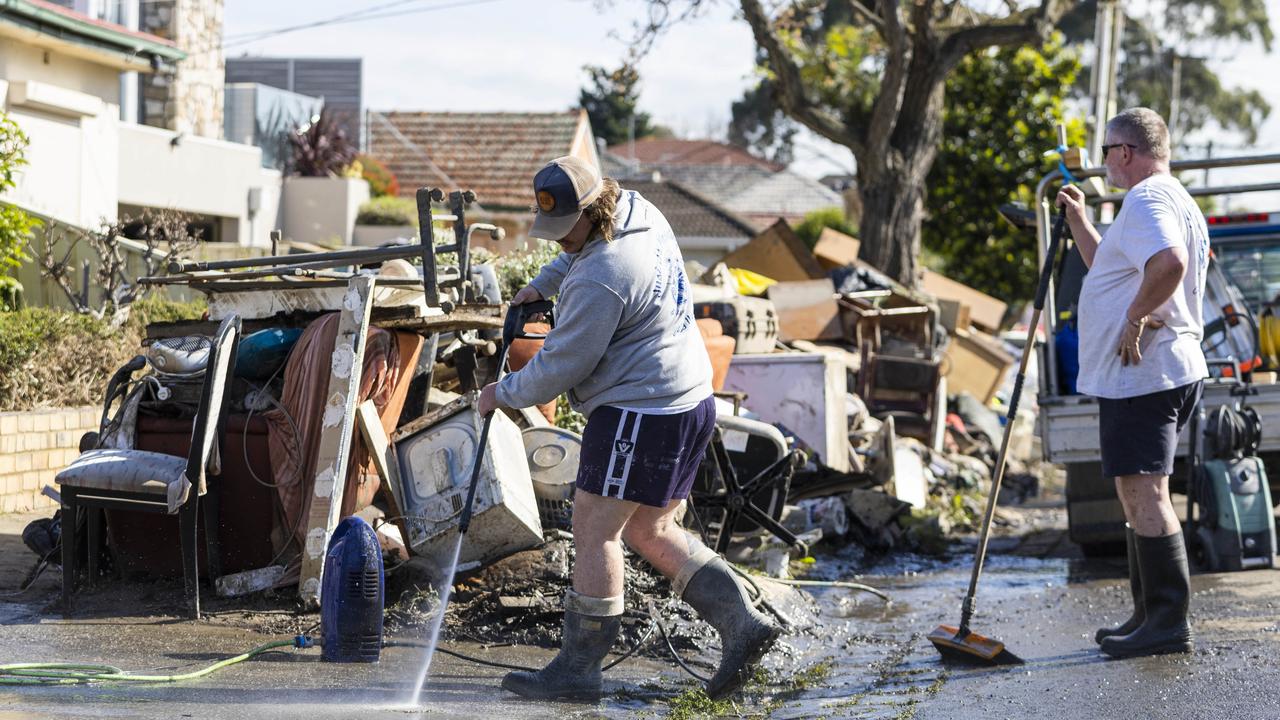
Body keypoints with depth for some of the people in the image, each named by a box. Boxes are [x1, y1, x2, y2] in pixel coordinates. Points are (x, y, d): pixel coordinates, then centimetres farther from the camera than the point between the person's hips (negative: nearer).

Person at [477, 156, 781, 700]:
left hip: (640, 415, -10)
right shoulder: (638, 211, 7)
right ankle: (740, 622, 8)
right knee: (650, 532, 16)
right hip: (688, 403, 10)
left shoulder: (600, 279, -23)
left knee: (595, 531, -4)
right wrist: (543, 284, 18)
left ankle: (576, 669, 2)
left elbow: (563, 364, -16)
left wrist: (504, 393, -1)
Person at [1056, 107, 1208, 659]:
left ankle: (1168, 621, -12)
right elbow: (1115, 272, 36)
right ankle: (1150, 614, 21)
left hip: (1142, 375, -11)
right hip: (1154, 372, 11)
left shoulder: (1147, 199, -13)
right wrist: (1079, 224, 31)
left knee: (1144, 493, -12)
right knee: (1138, 494, 16)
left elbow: (1170, 263, -34)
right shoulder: (1170, 200, 23)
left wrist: (1135, 318, -21)